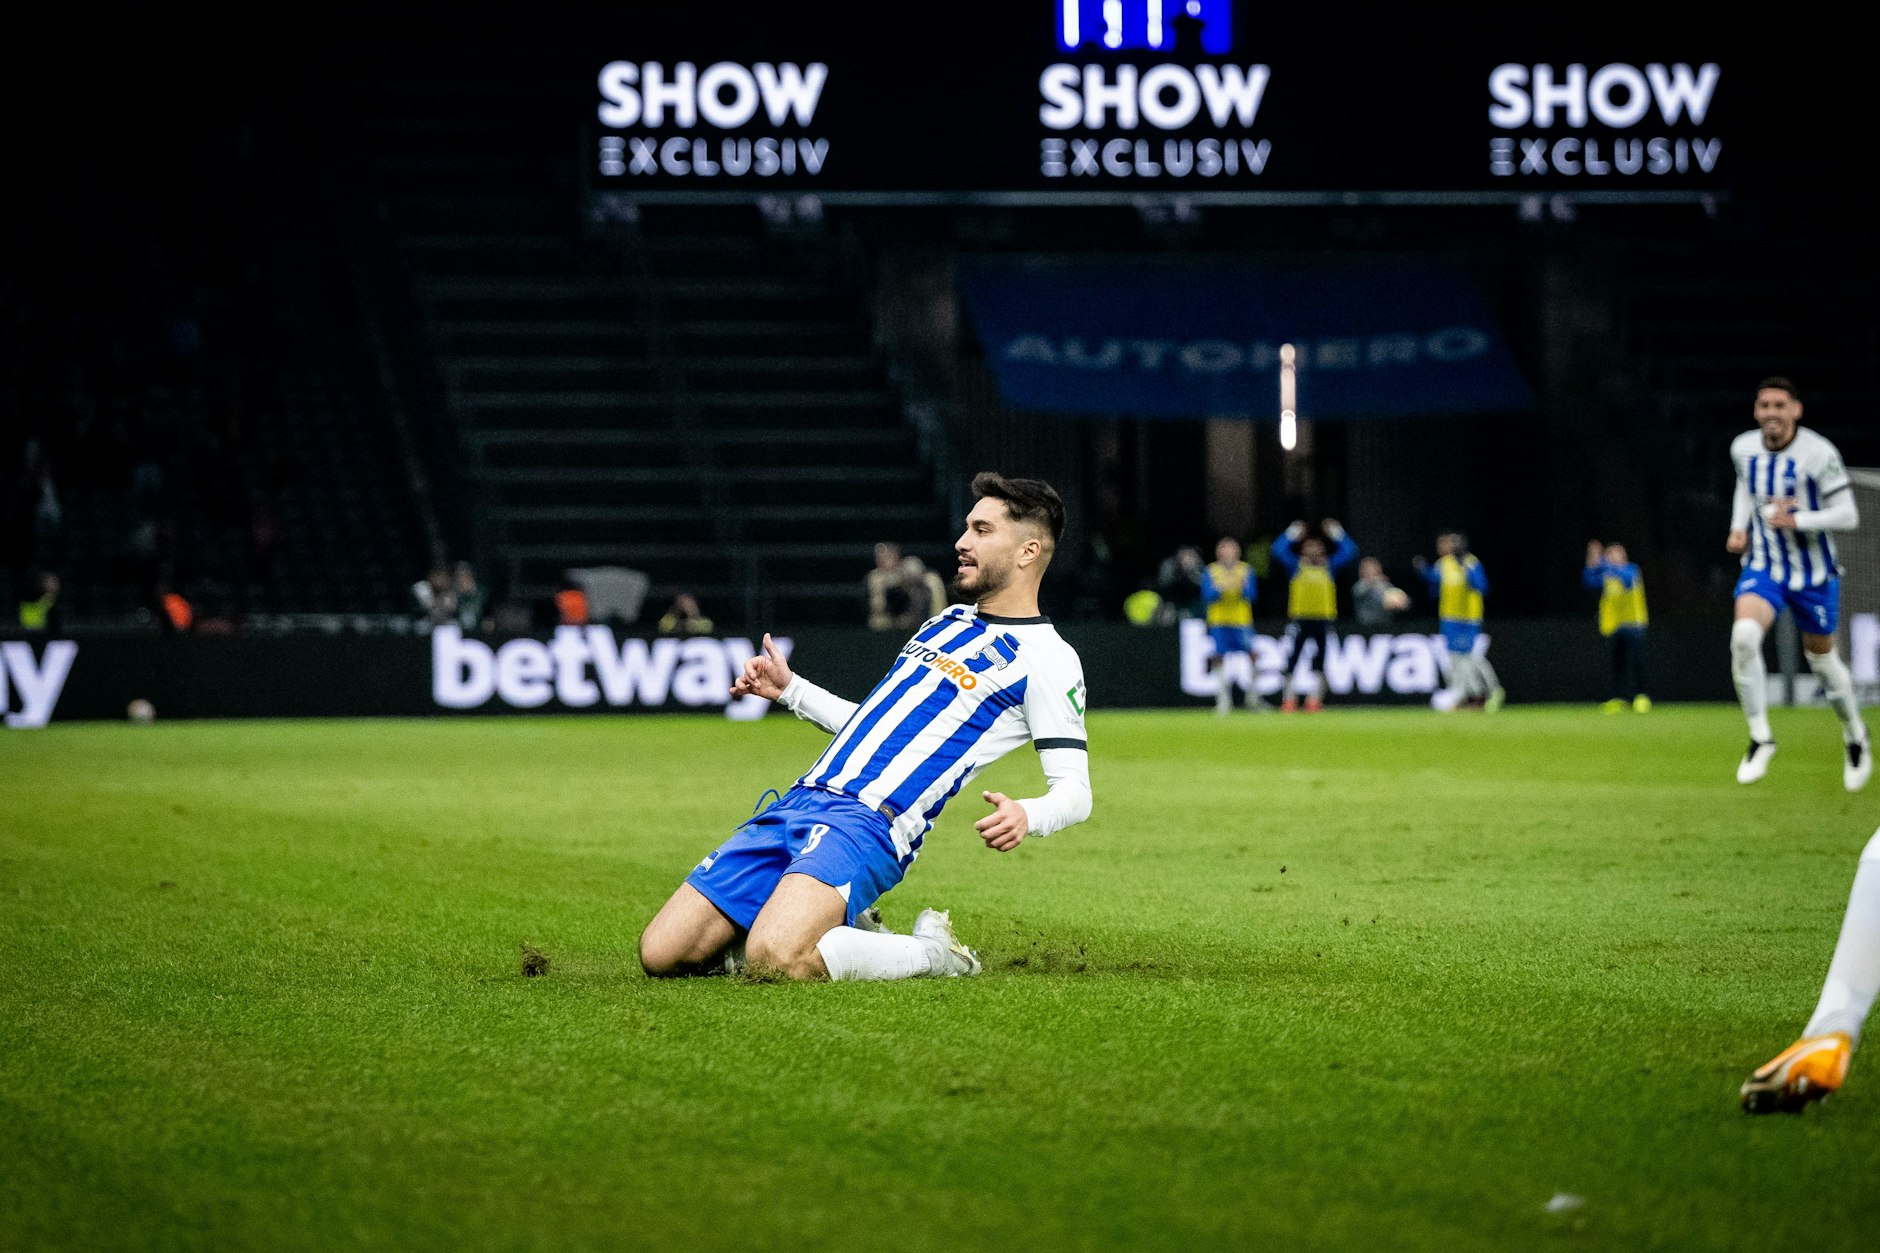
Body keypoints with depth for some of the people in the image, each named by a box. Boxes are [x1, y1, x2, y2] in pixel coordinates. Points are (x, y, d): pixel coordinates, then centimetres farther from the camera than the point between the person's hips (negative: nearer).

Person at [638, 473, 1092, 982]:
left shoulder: (1045, 657, -1)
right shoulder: (949, 620, 24)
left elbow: (1074, 790, -7)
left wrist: (1025, 815, -28)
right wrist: (790, 689, 32)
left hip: (868, 825, -8)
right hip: (802, 802, 8)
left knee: (774, 960, -34)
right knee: (660, 954, -2)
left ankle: (934, 954, -5)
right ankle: (844, 931, 15)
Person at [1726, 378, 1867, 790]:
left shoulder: (1819, 454, -18)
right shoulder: (1743, 448, -4)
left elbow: (1847, 515, -16)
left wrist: (1796, 520, -28)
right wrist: (1739, 527, 5)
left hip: (1814, 573, -2)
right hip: (1763, 566, 2)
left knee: (1821, 658, 11)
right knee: (1743, 636, -25)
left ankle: (1855, 736, 39)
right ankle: (1760, 737, -12)